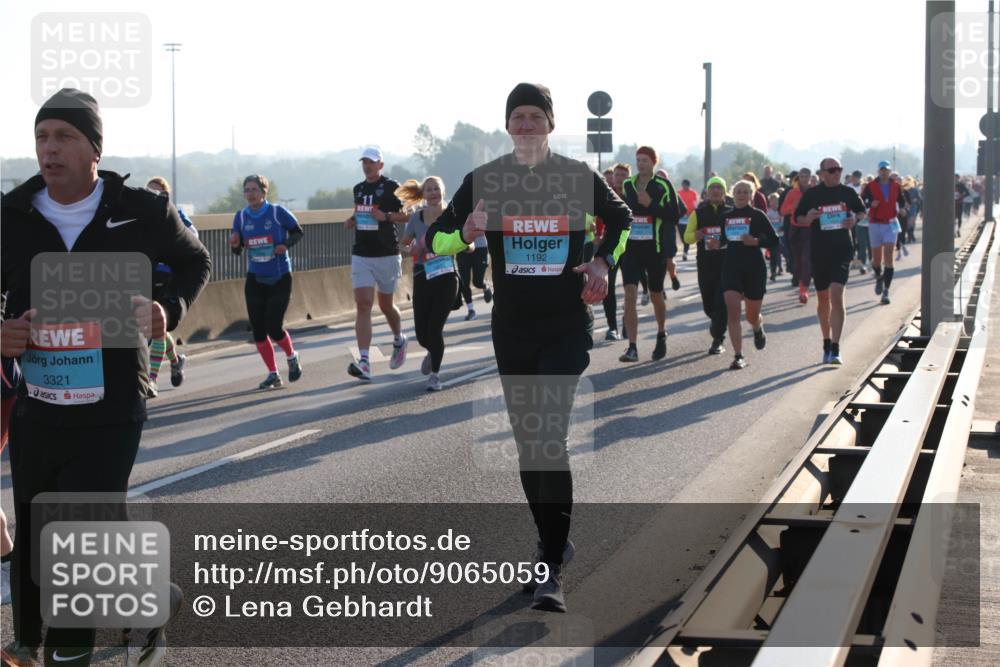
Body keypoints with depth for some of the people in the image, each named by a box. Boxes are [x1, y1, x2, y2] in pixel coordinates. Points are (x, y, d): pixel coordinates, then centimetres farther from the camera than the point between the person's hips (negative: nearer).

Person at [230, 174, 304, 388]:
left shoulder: (278, 212, -9)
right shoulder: (241, 217, 1)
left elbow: (297, 232, 3)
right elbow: (238, 251, 7)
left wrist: (286, 245, -17)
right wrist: (235, 244, -16)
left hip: (280, 278, -4)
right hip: (255, 279, 4)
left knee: (274, 328, -11)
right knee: (258, 330, 1)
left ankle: (292, 357, 21)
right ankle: (273, 374, 16)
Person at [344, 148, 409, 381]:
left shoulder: (391, 187, -6)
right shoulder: (358, 189, 12)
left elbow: (409, 214, -5)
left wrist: (386, 216, -20)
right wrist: (352, 221, 6)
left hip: (387, 255, -4)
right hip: (361, 255, 4)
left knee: (385, 305, 10)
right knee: (363, 304, -10)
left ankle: (399, 340, 42)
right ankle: (364, 361, -18)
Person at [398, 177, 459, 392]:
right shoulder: (417, 217, 4)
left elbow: (469, 245, -1)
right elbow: (403, 244, 14)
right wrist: (411, 250, -8)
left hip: (446, 279, -3)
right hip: (422, 279, 3)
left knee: (435, 328, -9)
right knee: (422, 333, 3)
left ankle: (434, 374, 12)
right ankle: (432, 352, 40)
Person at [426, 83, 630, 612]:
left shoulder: (579, 177, -2)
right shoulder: (485, 180, 0)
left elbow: (620, 220, 17)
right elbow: (435, 238, 3)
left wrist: (603, 262, 0)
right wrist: (466, 234, -19)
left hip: (567, 326, -3)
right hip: (511, 329, 3)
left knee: (550, 439, -15)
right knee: (527, 440, 10)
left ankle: (552, 570, -17)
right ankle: (552, 540, 29)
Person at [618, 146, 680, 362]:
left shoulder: (663, 186, -4)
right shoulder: (627, 185, 9)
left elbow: (675, 216, -10)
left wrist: (651, 204, -19)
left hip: (656, 248, -2)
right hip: (631, 247, 2)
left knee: (656, 295, 12)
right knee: (630, 295, -12)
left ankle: (661, 335, 39)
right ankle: (632, 347, -14)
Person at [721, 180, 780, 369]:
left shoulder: (758, 215, -1)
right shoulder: (726, 217, 8)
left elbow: (774, 242, -2)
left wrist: (756, 241, -18)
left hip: (755, 268, -2)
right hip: (731, 268, 2)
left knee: (752, 316, 8)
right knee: (733, 311, -14)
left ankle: (758, 329, 47)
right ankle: (738, 357, -12)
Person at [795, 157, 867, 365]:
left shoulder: (847, 192, 3)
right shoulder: (811, 194, 1)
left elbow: (861, 211, 18)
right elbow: (797, 218, 8)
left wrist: (855, 219, -4)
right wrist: (808, 218, -15)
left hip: (842, 250, -1)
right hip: (818, 252, 2)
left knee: (836, 295, -15)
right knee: (823, 298, 13)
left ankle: (835, 348, -16)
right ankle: (827, 342, 30)